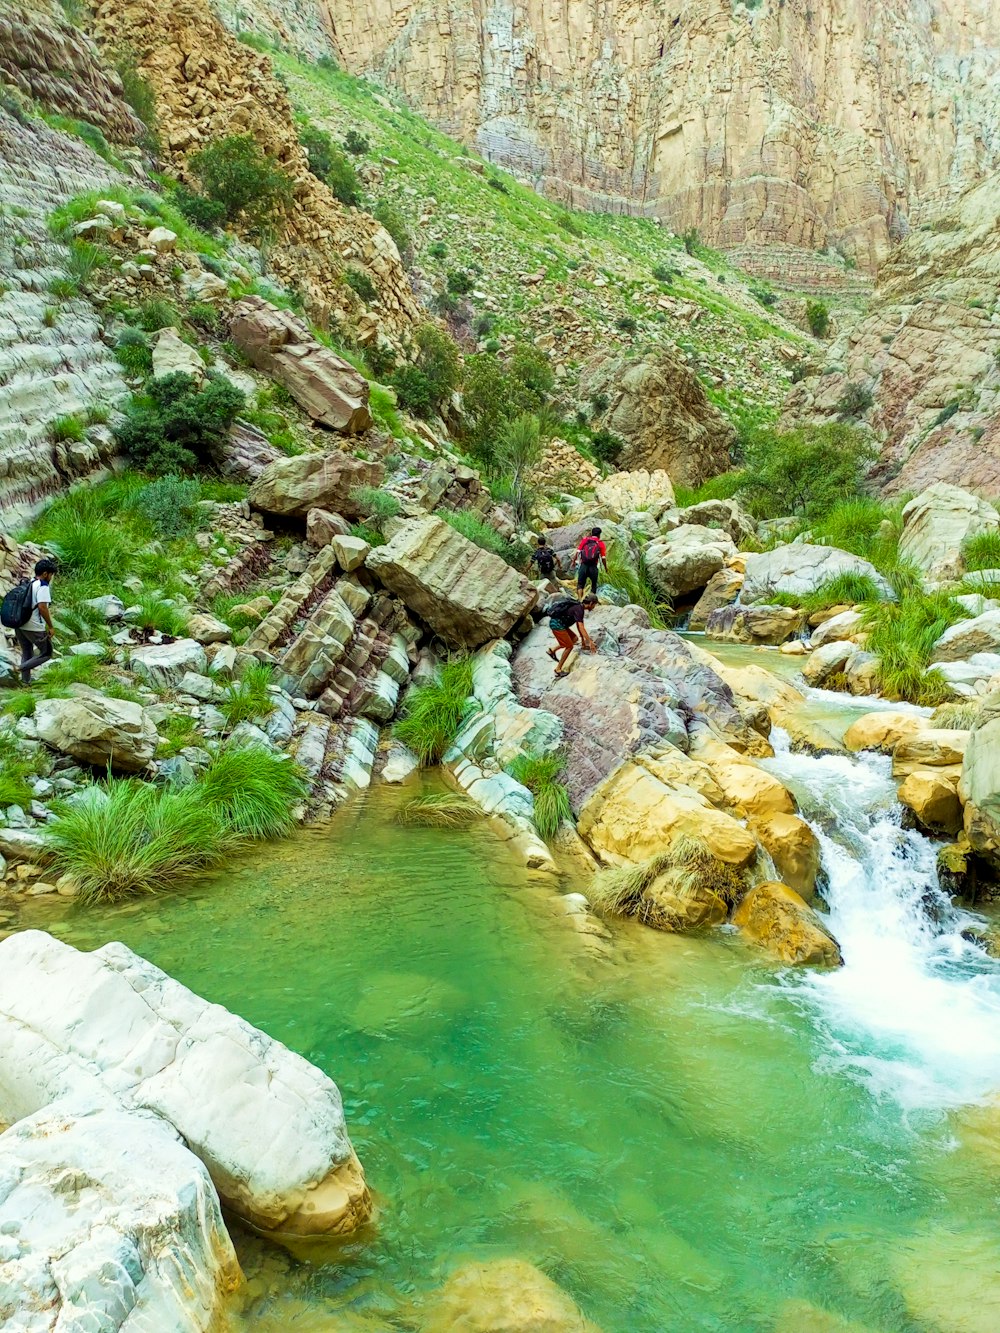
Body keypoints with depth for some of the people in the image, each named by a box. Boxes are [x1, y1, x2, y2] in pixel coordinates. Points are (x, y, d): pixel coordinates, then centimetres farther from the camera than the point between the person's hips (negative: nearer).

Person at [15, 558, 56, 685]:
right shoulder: (42, 586, -13)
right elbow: (42, 607, -22)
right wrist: (50, 627, -15)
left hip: (19, 625, 8)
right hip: (34, 628, -8)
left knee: (26, 654, 20)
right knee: (47, 652, 7)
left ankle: (26, 681, 22)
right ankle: (21, 668, -9)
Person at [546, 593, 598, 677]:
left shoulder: (579, 607, 12)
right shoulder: (579, 610, -18)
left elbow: (579, 625, 23)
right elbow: (581, 628, -26)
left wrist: (583, 639, 30)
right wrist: (590, 642, -26)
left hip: (559, 623, 10)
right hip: (557, 624, -10)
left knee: (574, 638, 16)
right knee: (569, 646, -3)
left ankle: (552, 650, 18)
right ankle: (558, 669, 4)